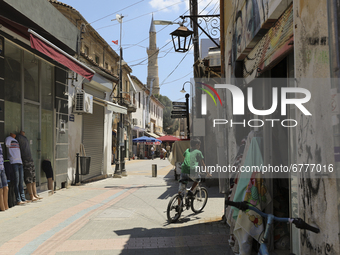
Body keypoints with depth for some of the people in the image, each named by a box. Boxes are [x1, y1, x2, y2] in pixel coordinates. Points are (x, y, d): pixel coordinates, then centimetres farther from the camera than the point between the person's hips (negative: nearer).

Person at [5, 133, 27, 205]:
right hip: (13, 162, -7)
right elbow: (7, 146, -3)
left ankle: (23, 198, 13)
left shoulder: (16, 140, 22)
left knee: (21, 182, 9)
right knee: (16, 182, -7)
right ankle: (18, 200, -5)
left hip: (20, 162, 7)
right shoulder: (8, 139, 0)